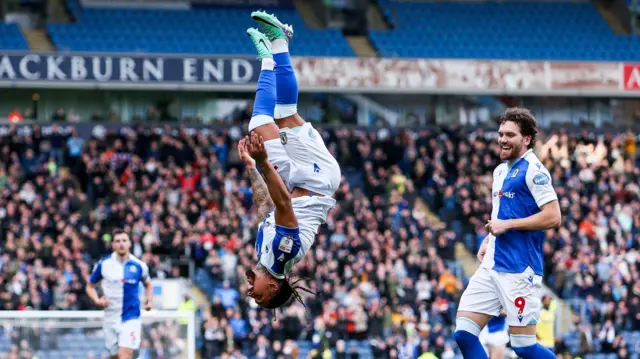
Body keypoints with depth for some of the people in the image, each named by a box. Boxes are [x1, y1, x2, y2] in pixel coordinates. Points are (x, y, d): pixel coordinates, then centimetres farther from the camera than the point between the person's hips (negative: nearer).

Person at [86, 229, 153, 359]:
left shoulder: (139, 266, 0)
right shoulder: (103, 264, 0)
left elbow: (148, 284, 20)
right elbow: (90, 286, 12)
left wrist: (149, 300, 1)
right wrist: (97, 300, -8)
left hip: (131, 318, -2)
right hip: (111, 318, 2)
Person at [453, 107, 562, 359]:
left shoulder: (533, 170, -10)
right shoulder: (500, 170, 16)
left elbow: (552, 217, -17)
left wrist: (508, 225, -16)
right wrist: (489, 240, 13)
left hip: (519, 270, -9)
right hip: (492, 266, 9)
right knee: (464, 334, 0)